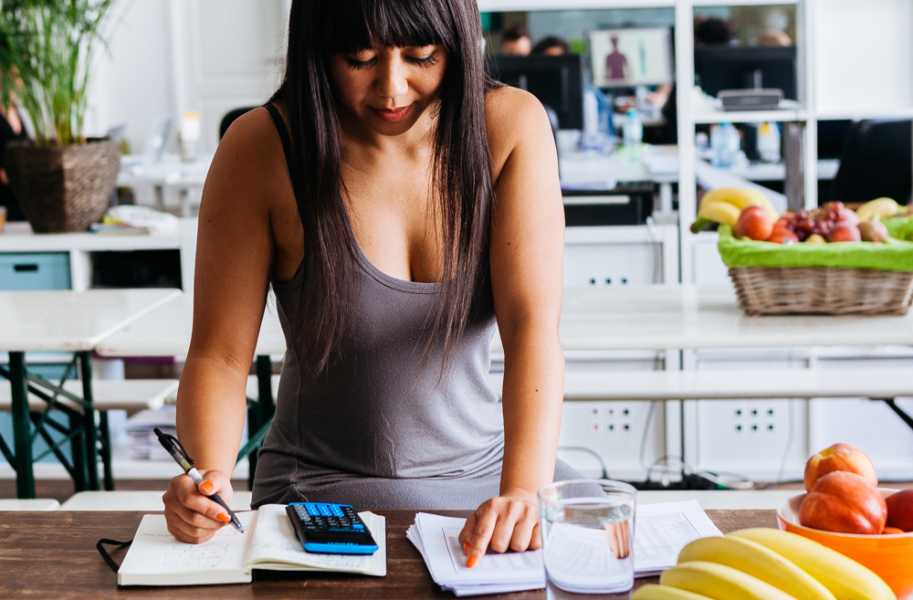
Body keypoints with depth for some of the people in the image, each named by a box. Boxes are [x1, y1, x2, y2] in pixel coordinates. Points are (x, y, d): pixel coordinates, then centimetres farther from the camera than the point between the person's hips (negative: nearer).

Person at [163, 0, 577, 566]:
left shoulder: (511, 126, -10)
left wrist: (524, 491, -34)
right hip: (326, 487, -2)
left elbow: (534, 324, -19)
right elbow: (220, 355, -11)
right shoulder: (262, 149, -13)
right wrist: (209, 480, -31)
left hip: (485, 468, 2)